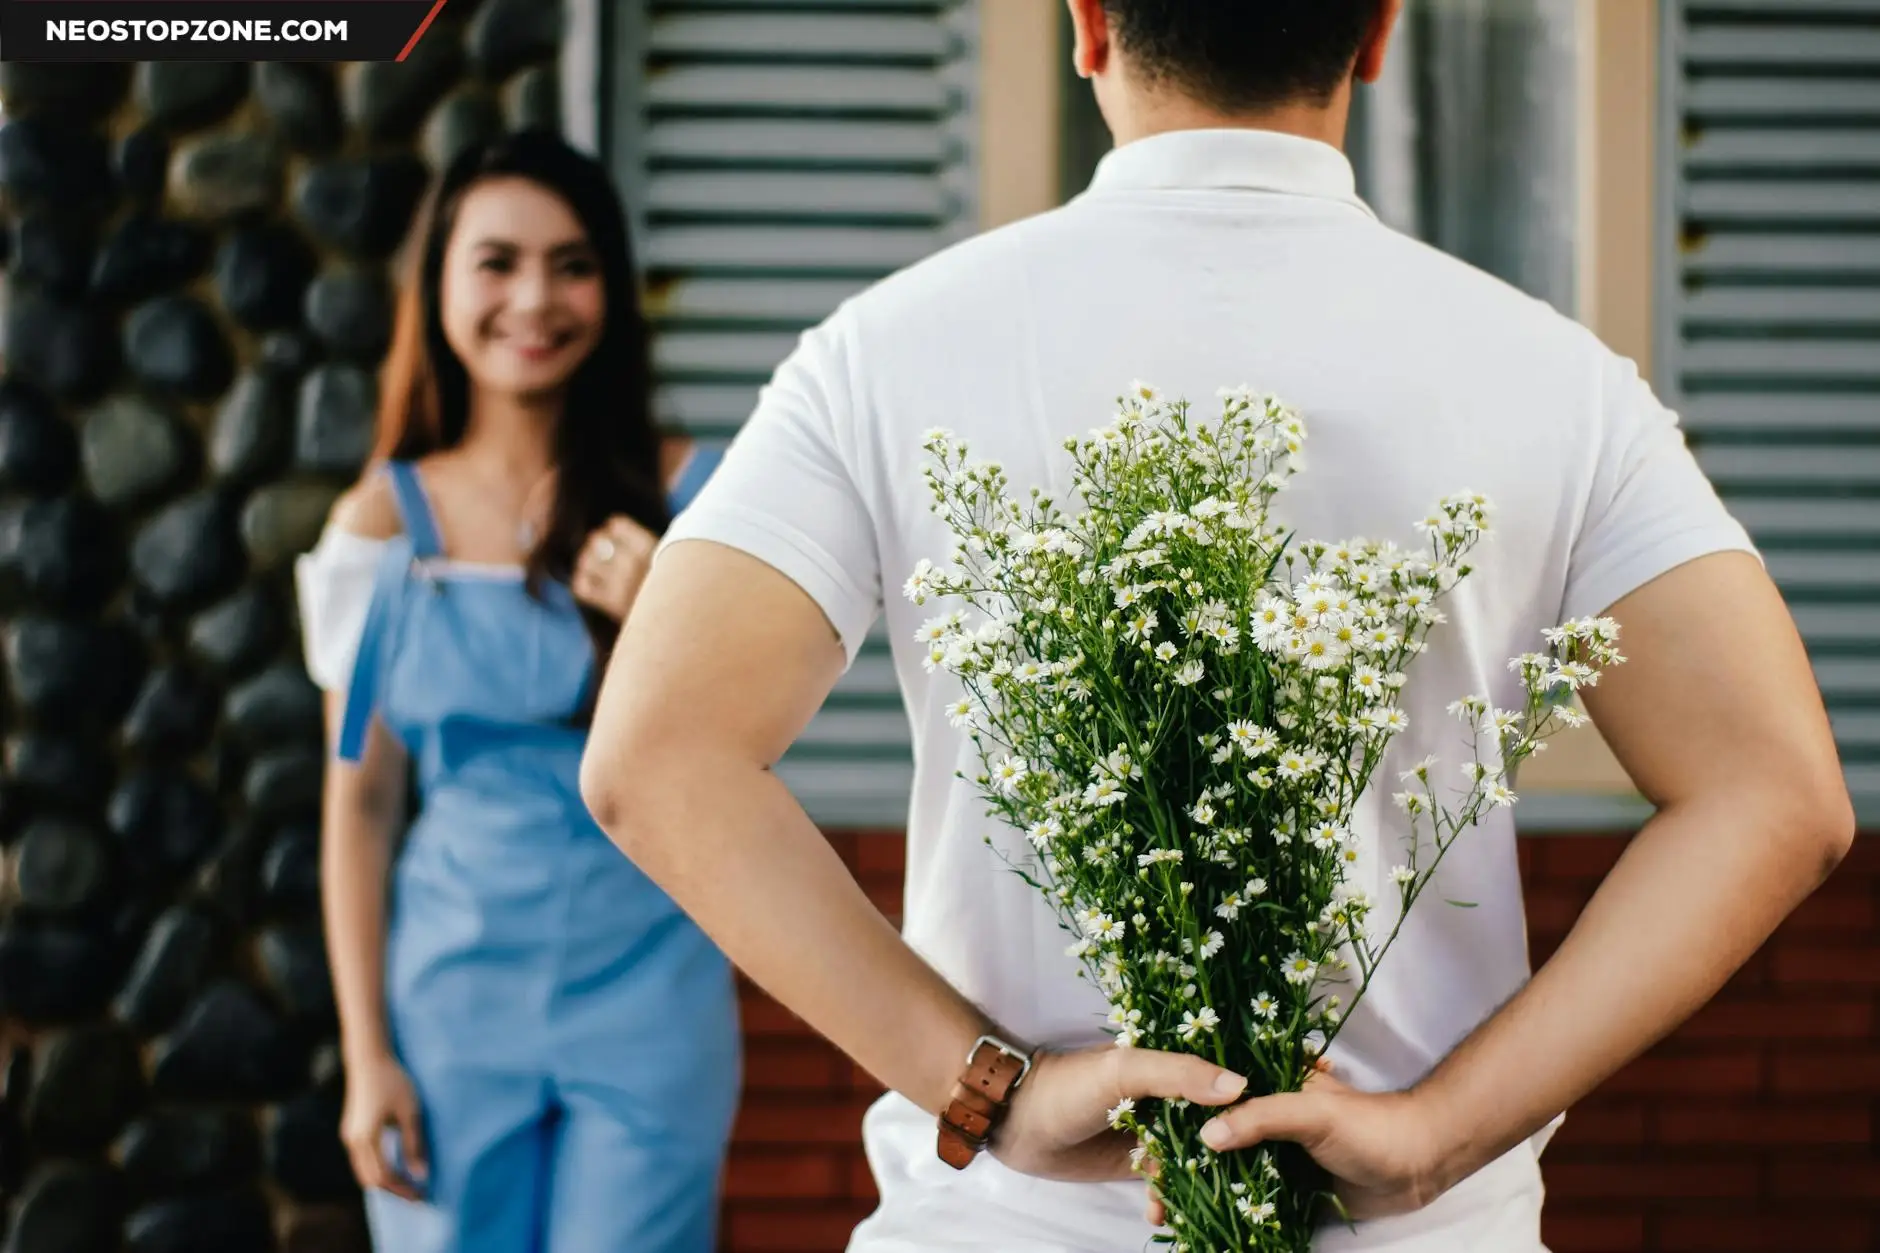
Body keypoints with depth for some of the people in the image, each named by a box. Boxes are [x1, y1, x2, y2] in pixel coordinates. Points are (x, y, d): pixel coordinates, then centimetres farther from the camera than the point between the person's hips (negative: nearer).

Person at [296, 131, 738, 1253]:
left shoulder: (683, 494, -1)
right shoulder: (386, 523, 0)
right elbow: (360, 802, 2)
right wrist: (367, 1056, -1)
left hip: (649, 986, 0)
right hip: (455, 992, 1)